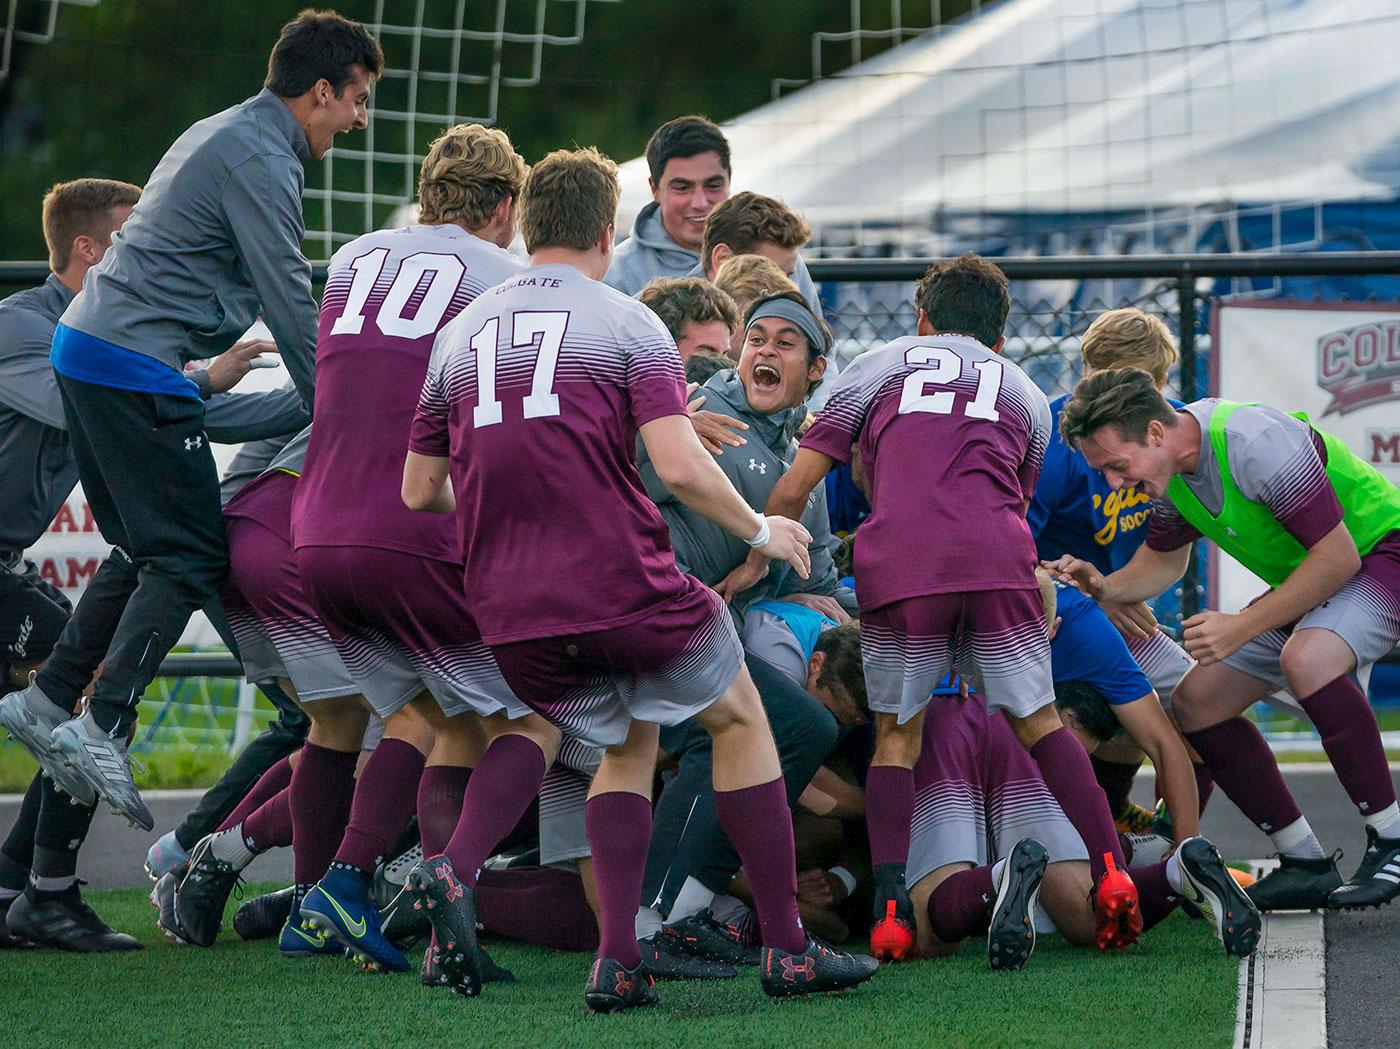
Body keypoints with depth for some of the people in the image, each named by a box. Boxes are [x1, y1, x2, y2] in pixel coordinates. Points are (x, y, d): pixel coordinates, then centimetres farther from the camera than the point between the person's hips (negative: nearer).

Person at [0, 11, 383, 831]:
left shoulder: (226, 137, 21)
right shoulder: (258, 160, -12)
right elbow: (289, 301, -13)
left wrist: (203, 375, 27)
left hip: (85, 345, 10)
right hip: (135, 368, -10)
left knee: (145, 549, 15)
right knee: (191, 557, -11)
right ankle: (103, 729, -18)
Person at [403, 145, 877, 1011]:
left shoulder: (460, 337, 12)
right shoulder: (627, 324, -2)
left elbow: (420, 492, 15)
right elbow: (679, 467, -13)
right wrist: (760, 531, 4)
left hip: (510, 614, 5)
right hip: (625, 585, -5)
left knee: (629, 744, 25)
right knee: (742, 720, 17)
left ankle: (618, 961, 6)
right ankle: (788, 948, 15)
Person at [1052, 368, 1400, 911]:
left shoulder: (1257, 443, -32)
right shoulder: (1168, 468, -4)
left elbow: (1337, 556, -29)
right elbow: (1165, 560, 14)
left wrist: (1243, 627, -28)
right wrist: (1104, 589, -6)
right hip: (1306, 581, 9)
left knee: (1305, 659, -37)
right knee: (1197, 702, 0)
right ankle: (1305, 864, 7)